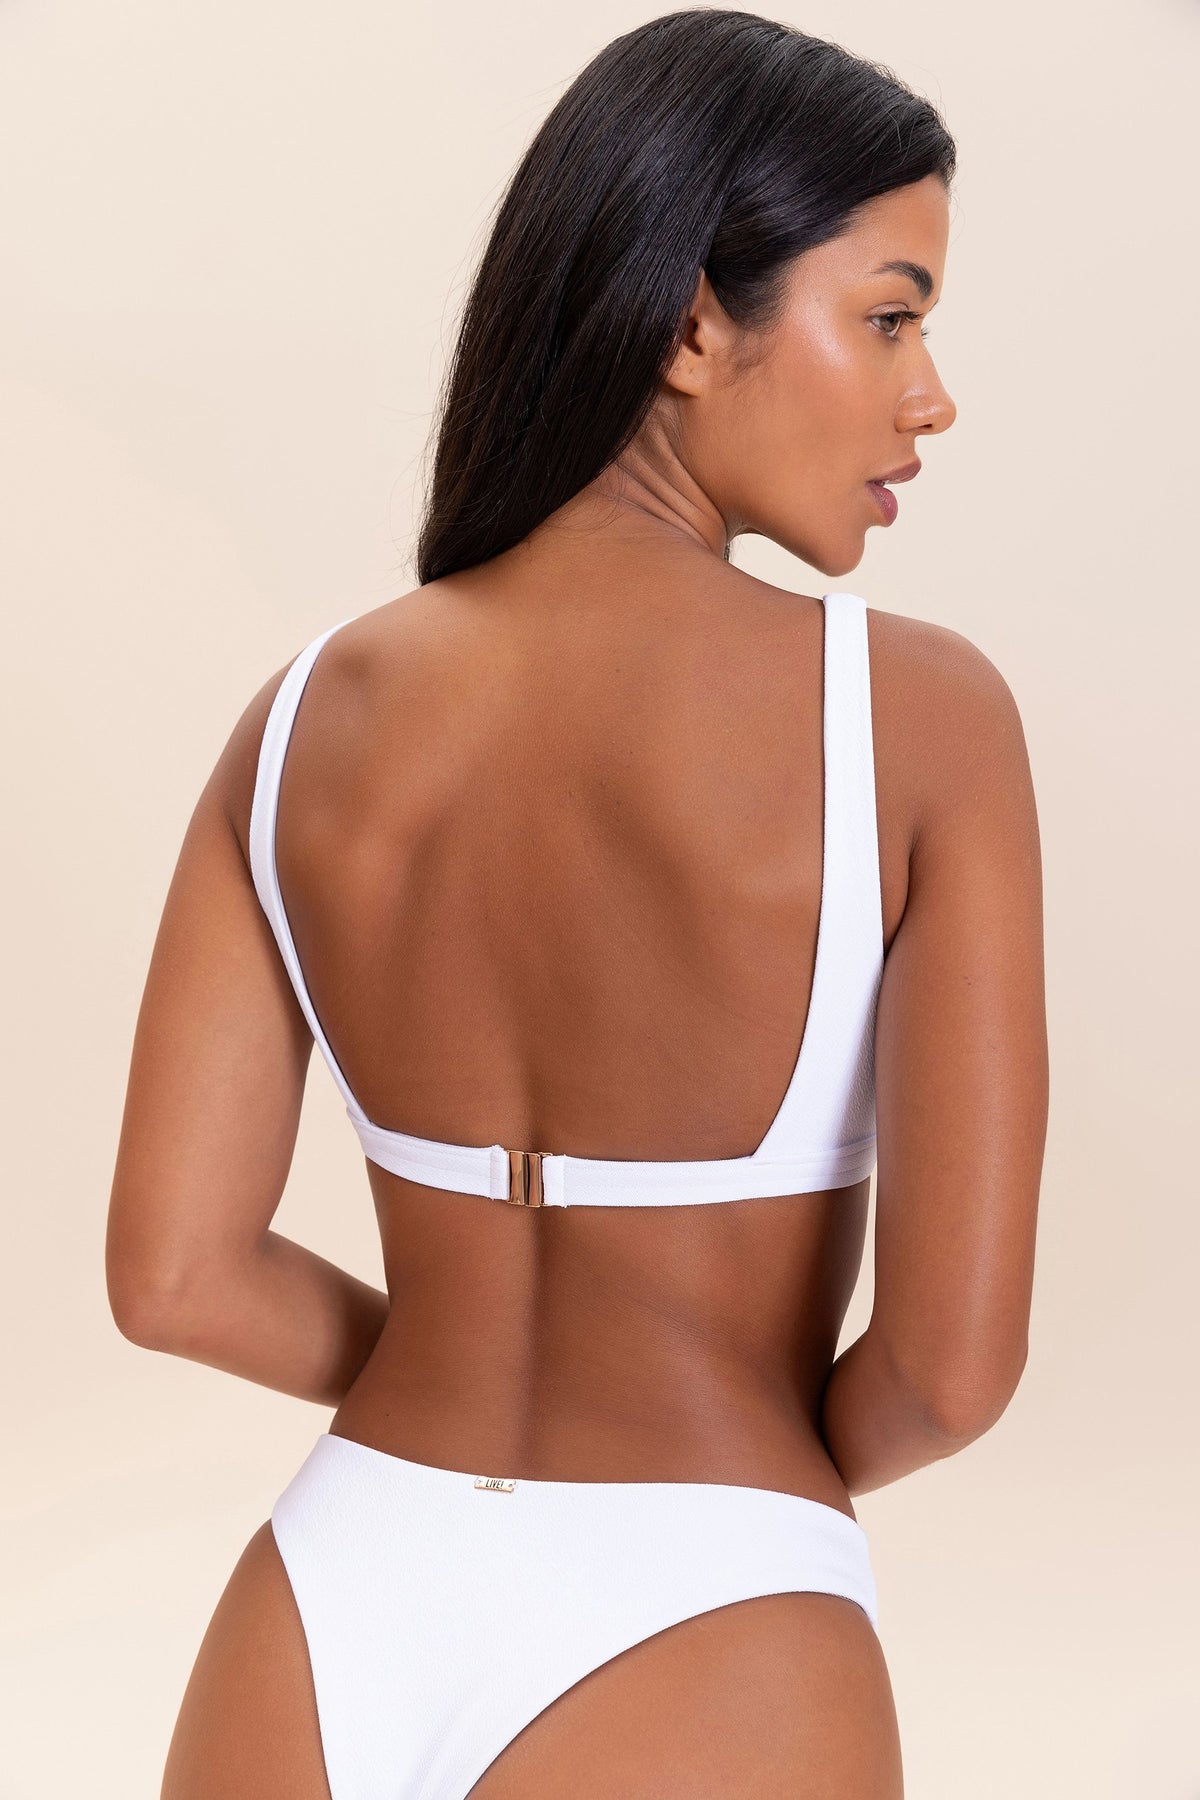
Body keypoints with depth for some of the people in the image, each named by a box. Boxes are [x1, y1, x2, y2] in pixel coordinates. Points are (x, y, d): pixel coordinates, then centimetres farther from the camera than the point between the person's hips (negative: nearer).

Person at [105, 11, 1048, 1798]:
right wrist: (774, 1463, 7)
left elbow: (171, 1274, 0)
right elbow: (954, 1359, -14)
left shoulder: (309, 713, -2)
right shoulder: (917, 710, -14)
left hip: (317, 1630, 4)